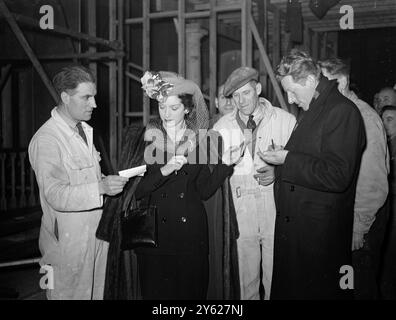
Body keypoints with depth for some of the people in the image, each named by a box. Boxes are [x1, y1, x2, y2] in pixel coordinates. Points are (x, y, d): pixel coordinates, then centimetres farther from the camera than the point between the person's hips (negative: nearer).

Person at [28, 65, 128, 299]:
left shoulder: (85, 130, 12)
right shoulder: (46, 139, -16)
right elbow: (54, 195, -24)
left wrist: (109, 181, 4)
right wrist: (101, 188, -31)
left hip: (96, 234, 8)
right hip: (68, 242, -7)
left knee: (97, 293, 15)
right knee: (70, 294, 7)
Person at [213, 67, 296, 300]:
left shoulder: (286, 120, 2)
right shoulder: (222, 127, 8)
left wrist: (278, 173, -11)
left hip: (276, 213, -1)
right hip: (239, 216, 2)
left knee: (277, 279, 5)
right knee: (245, 278, 8)